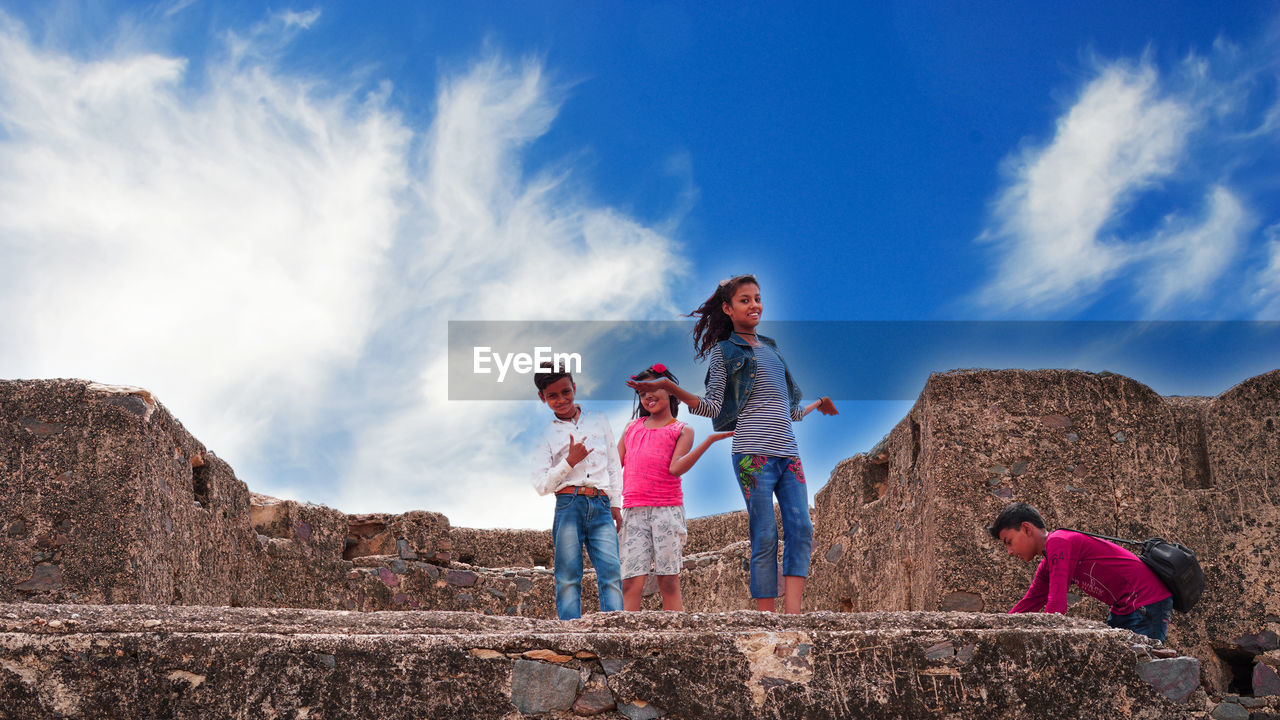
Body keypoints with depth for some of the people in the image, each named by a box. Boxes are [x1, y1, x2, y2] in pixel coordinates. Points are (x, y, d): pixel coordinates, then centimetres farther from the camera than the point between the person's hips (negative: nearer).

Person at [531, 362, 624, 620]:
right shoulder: (545, 434, 10)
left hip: (601, 507, 2)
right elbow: (541, 485, 4)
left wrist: (616, 504, 13)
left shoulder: (599, 422, 18)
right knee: (568, 577, -7)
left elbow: (614, 465, 22)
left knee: (612, 571, -12)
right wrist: (570, 461, -7)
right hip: (569, 505, -1)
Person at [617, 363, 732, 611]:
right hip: (633, 511, 2)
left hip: (667, 509, -2)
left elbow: (676, 468, -6)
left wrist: (709, 441, -16)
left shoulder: (682, 430, 10)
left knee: (669, 581, -5)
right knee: (631, 581, -8)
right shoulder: (632, 428, 21)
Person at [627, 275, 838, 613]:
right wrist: (668, 387, -14)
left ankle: (793, 615, -11)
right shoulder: (724, 351, 6)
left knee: (801, 529, -8)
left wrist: (817, 404, 44)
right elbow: (712, 407, -1)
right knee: (765, 537, -9)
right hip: (753, 454, -6)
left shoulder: (771, 348, 22)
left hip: (788, 453, 6)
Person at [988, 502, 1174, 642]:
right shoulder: (1046, 566, 13)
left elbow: (1057, 604, -24)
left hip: (1148, 604, -10)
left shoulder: (1059, 542, -17)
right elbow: (1029, 604, 20)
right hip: (1124, 609, 10)